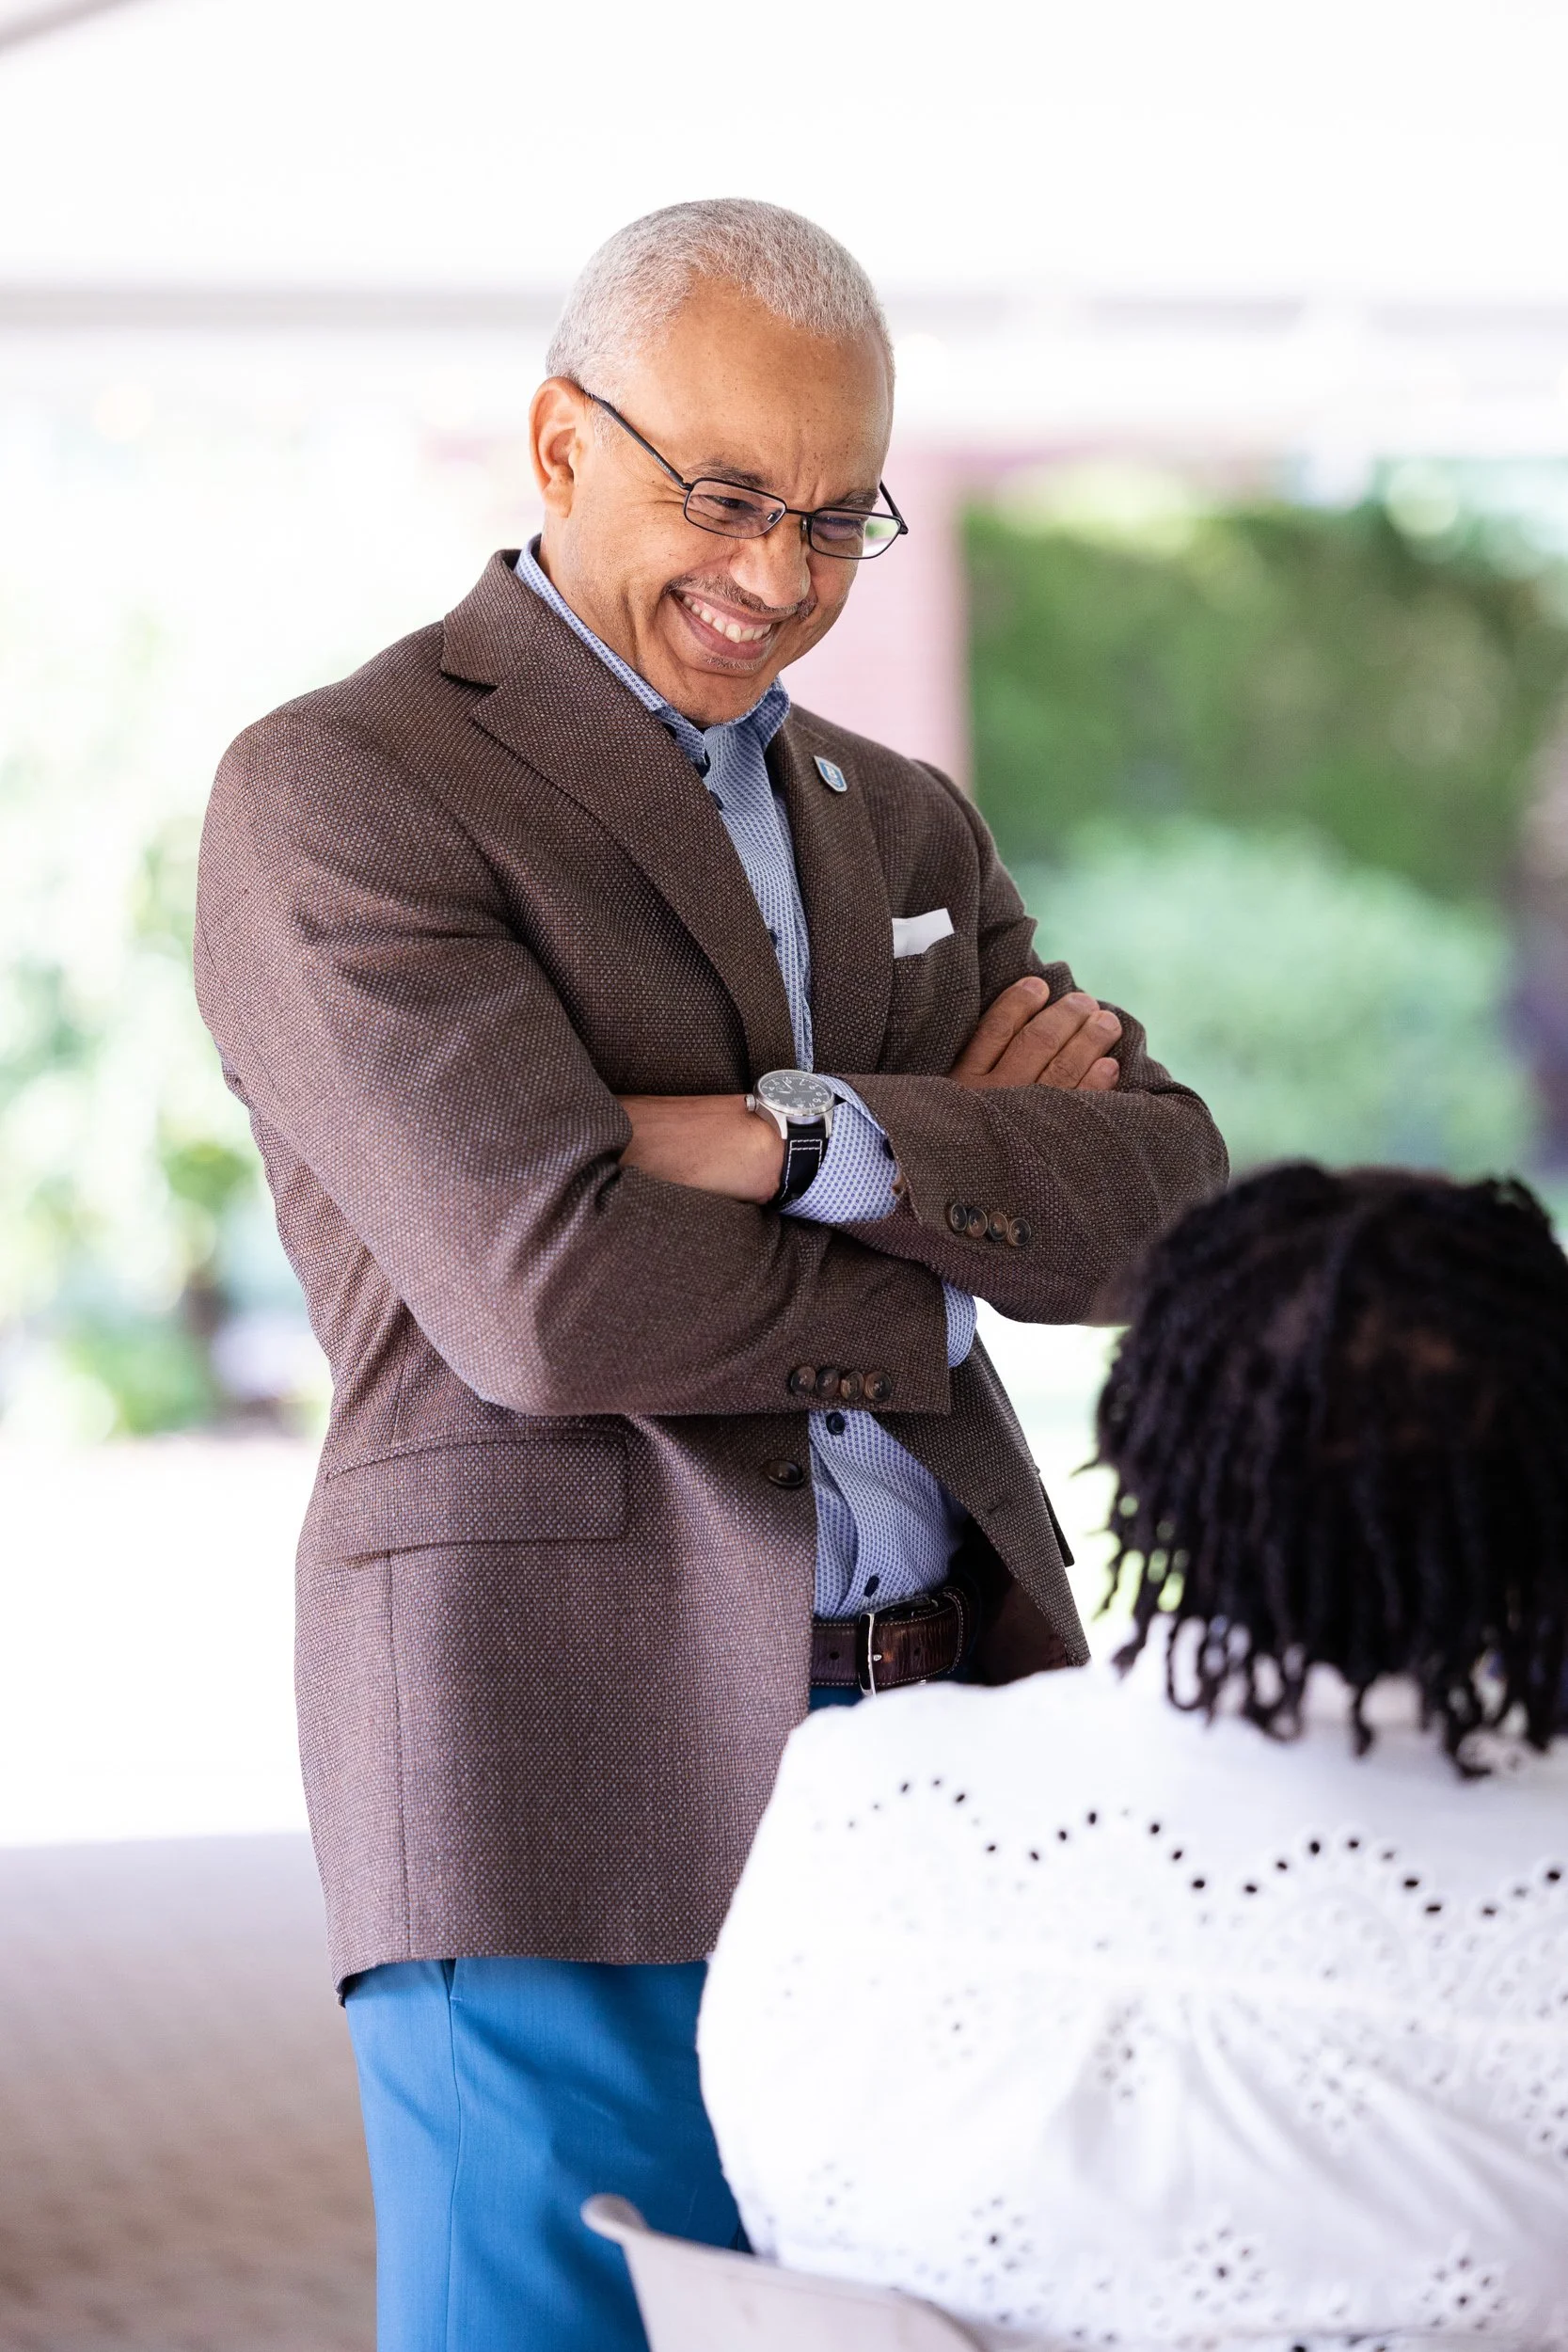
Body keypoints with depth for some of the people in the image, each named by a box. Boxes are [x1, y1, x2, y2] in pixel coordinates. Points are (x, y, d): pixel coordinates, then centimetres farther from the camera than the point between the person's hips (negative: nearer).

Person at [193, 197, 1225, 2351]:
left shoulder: (907, 830, 19)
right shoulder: (337, 793, -3)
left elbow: (1166, 1196, 4)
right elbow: (553, 1295, -16)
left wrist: (800, 1141, -12)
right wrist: (958, 1225, -1)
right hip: (572, 1794, -6)